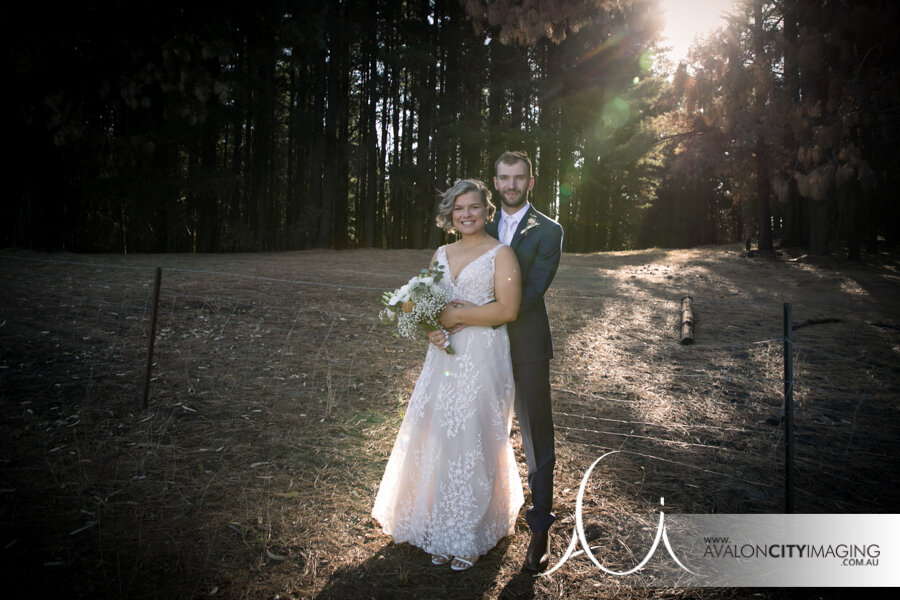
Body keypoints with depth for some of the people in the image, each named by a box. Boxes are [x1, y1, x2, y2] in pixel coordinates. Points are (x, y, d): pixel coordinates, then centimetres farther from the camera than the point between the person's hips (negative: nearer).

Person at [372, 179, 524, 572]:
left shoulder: (501, 254, -4)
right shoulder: (441, 254, 14)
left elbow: (508, 309, -14)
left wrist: (455, 315, -13)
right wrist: (430, 329, -5)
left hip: (482, 358, -5)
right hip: (445, 354, 6)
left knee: (472, 439, 0)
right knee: (438, 436, 7)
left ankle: (471, 537, 18)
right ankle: (440, 528, 24)